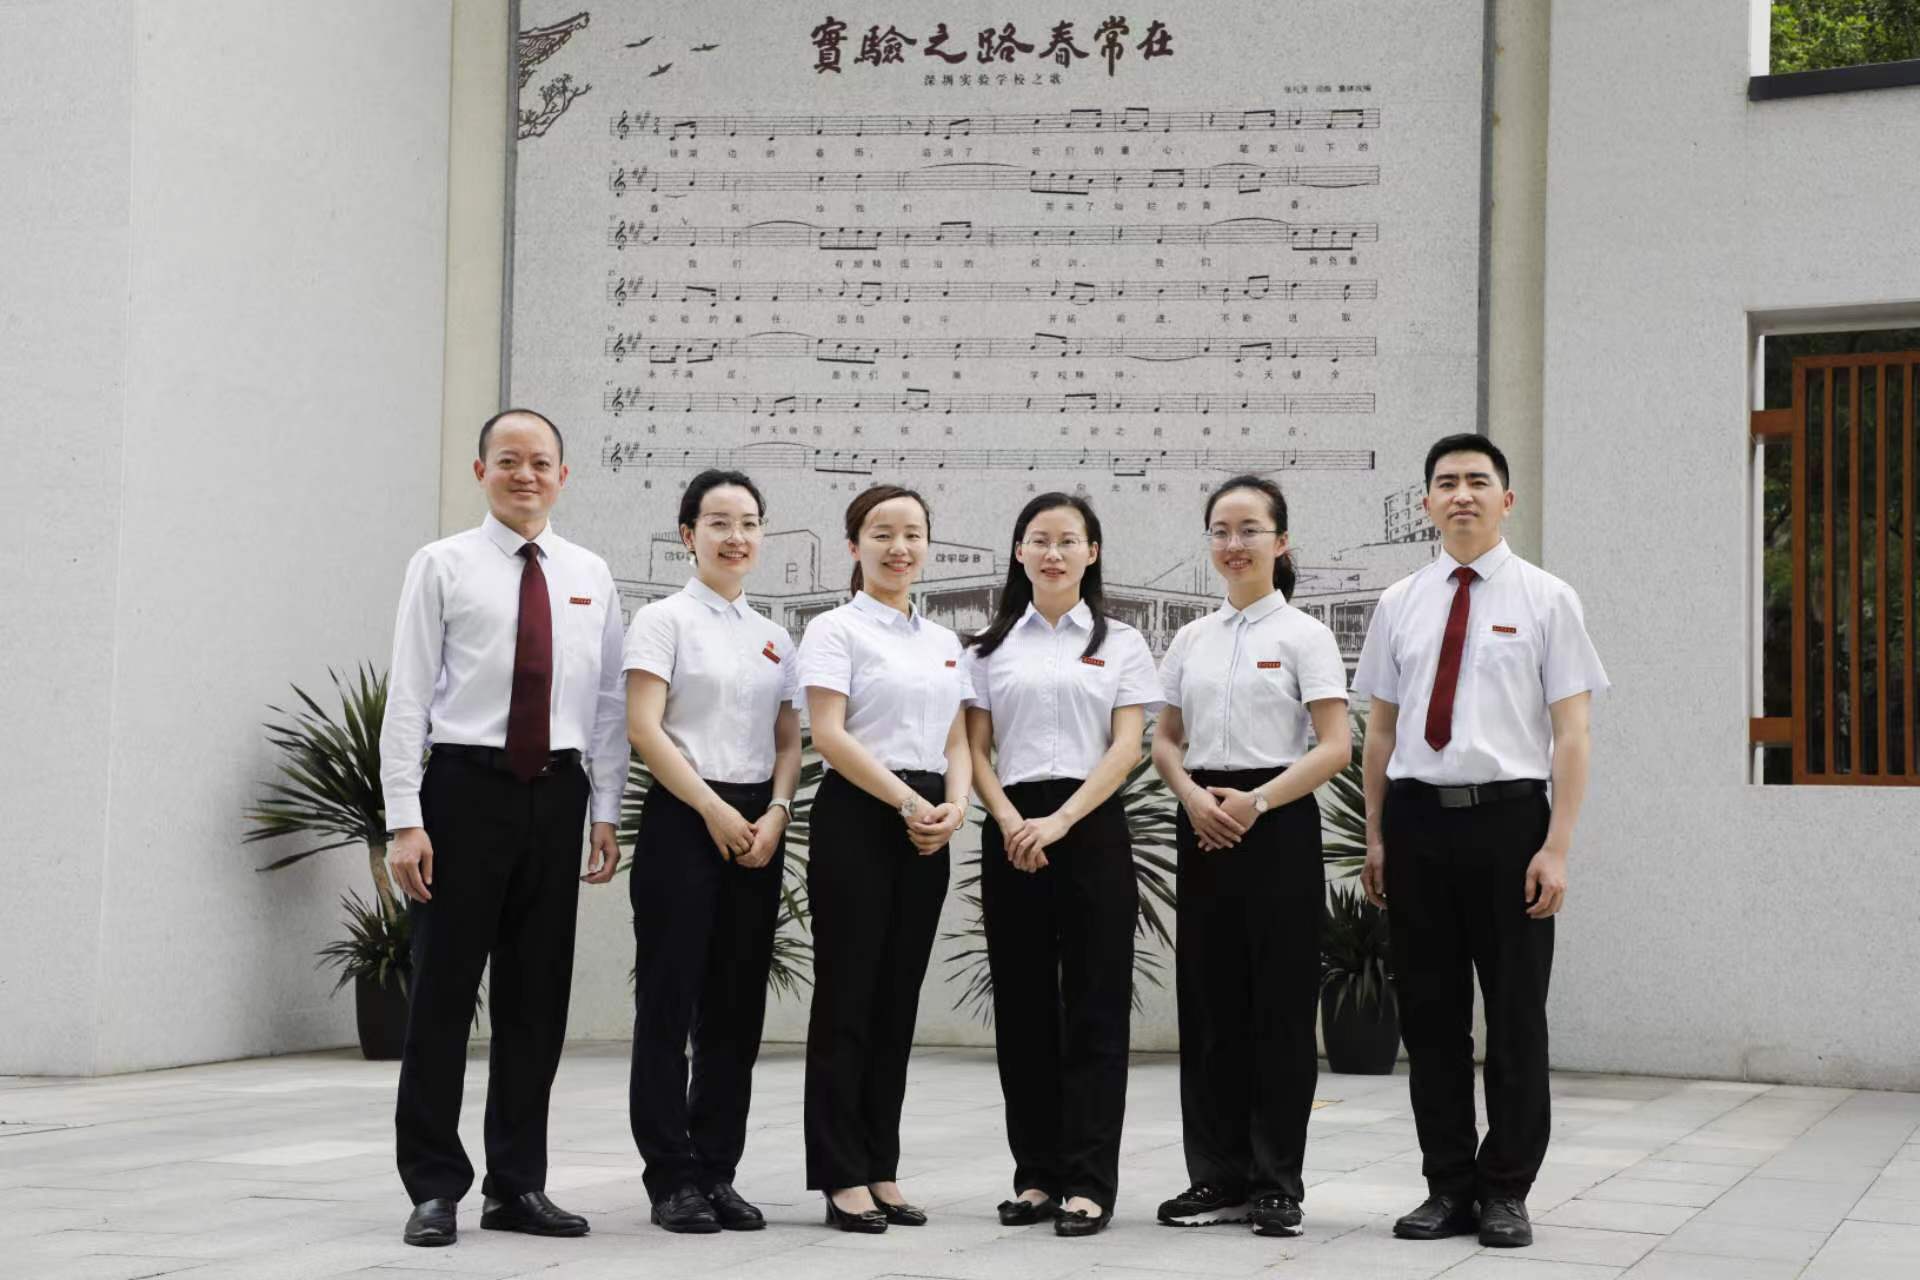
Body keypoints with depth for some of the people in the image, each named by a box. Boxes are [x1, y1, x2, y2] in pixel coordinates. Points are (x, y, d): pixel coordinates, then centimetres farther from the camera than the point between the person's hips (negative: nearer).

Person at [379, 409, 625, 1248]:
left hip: (557, 793, 3)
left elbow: (609, 703, 10)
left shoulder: (590, 576, 10)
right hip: (466, 786, -3)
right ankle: (434, 1186, 9)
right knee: (444, 990, 0)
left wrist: (606, 812, 4)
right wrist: (404, 819, -11)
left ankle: (518, 1186, 16)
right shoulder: (443, 566, 1)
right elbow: (407, 697, -4)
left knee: (538, 997, 7)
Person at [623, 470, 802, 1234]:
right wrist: (713, 810, -14)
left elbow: (789, 740, 13)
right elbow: (643, 728, -11)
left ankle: (718, 1172, 14)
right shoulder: (665, 620, -3)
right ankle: (672, 1178, 3)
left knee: (737, 1008, 7)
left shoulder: (773, 637, 15)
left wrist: (775, 811, -5)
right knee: (671, 1001, -3)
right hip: (684, 820, -6)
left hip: (757, 824, 6)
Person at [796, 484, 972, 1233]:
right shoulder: (836, 630, -3)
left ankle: (881, 1171, 14)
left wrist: (953, 805, -5)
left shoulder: (943, 643, 16)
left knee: (897, 1001, 8)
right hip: (858, 816, -6)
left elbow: (956, 742, 15)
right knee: (849, 996, -3)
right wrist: (906, 801, -18)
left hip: (927, 826, 6)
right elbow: (830, 735, -12)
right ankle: (843, 1177, 1)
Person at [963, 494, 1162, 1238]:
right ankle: (1036, 1175, 13)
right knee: (1023, 1006, 5)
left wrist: (1061, 821, -16)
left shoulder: (1120, 644, 6)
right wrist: (1011, 824, -12)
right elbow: (976, 750, 6)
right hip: (1011, 831, 2)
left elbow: (1127, 747, -3)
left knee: (1094, 1008, -3)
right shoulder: (991, 647, 10)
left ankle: (1089, 1182, 0)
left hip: (1090, 828, -2)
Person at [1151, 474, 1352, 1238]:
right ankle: (1219, 1177, 15)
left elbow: (1336, 747, -10)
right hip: (1205, 828, 5)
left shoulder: (1303, 635, -3)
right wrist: (1192, 796, -7)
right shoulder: (1191, 639, 11)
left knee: (1279, 1007, 0)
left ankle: (1277, 1184, 7)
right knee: (1209, 1004, 6)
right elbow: (1165, 740, 13)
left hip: (1278, 827, -4)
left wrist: (1256, 802, -19)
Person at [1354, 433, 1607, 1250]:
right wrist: (1375, 837, 7)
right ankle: (1447, 1187, 19)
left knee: (1516, 1013, 5)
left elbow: (1571, 733, -5)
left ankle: (1507, 1191, 17)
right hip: (1418, 820, 3)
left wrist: (1556, 848, -11)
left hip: (1508, 819, -3)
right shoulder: (1400, 605, 9)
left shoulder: (1546, 600, -1)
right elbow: (1379, 730, 12)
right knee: (1429, 1013, 8)